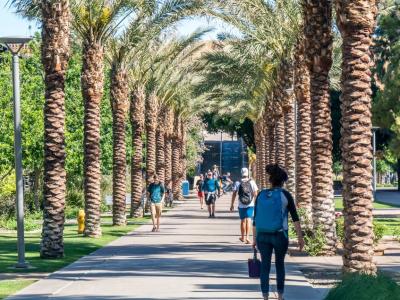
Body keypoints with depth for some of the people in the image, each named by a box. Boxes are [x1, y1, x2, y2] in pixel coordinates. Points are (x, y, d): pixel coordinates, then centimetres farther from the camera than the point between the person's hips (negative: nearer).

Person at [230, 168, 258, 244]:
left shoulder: (238, 183, -1)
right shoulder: (252, 182, -1)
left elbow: (234, 194, -2)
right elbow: (255, 194, -1)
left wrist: (232, 204, 4)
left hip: (241, 205, 1)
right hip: (250, 205, -1)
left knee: (243, 221, 13)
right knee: (248, 220, -3)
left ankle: (243, 237, 27)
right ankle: (247, 237, -17)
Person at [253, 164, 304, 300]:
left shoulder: (261, 195, 4)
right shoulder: (285, 194, -5)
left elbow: (255, 219, 5)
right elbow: (295, 217, -8)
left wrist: (254, 238, 12)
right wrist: (300, 237, -5)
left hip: (263, 236, 2)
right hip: (280, 235, -2)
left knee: (265, 266, 6)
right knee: (280, 264, 17)